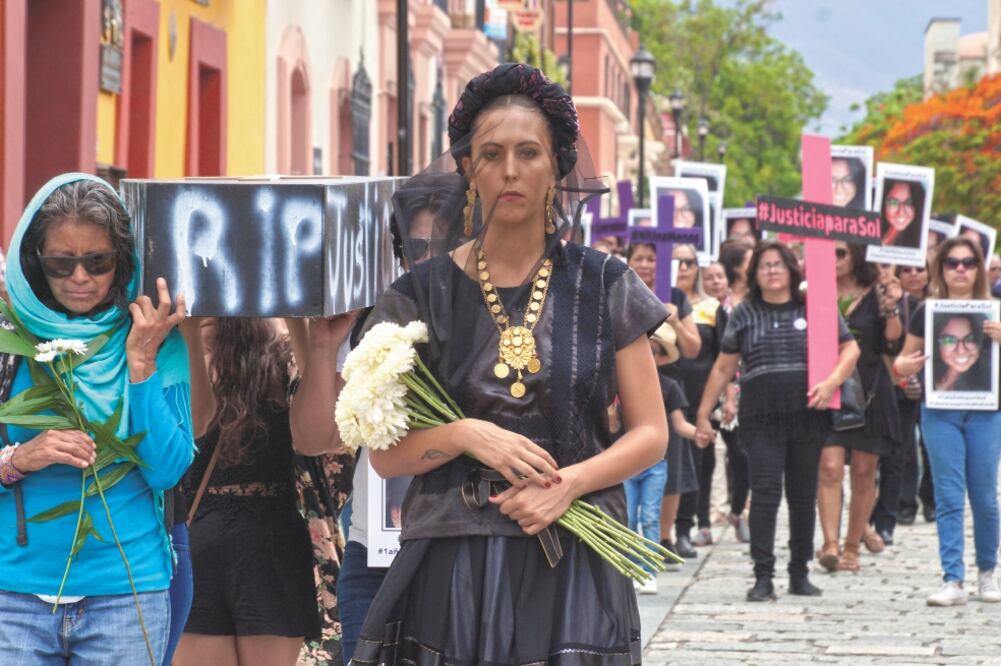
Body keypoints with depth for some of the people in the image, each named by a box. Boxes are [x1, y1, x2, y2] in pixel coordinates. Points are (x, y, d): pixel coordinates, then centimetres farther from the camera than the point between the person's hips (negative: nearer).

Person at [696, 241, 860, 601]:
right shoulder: (743, 315, 9)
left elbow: (850, 349, 7)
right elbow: (723, 369, 12)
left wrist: (832, 382, -10)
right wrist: (703, 415, 9)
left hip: (807, 416, 1)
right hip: (761, 419, -1)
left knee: (803, 496, 8)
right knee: (765, 493, -9)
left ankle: (800, 573, 19)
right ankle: (763, 576, -9)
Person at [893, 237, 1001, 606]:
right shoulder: (928, 312, 5)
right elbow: (904, 359, 13)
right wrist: (904, 367, -10)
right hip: (940, 412, 0)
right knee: (949, 497, -3)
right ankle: (952, 580, -2)